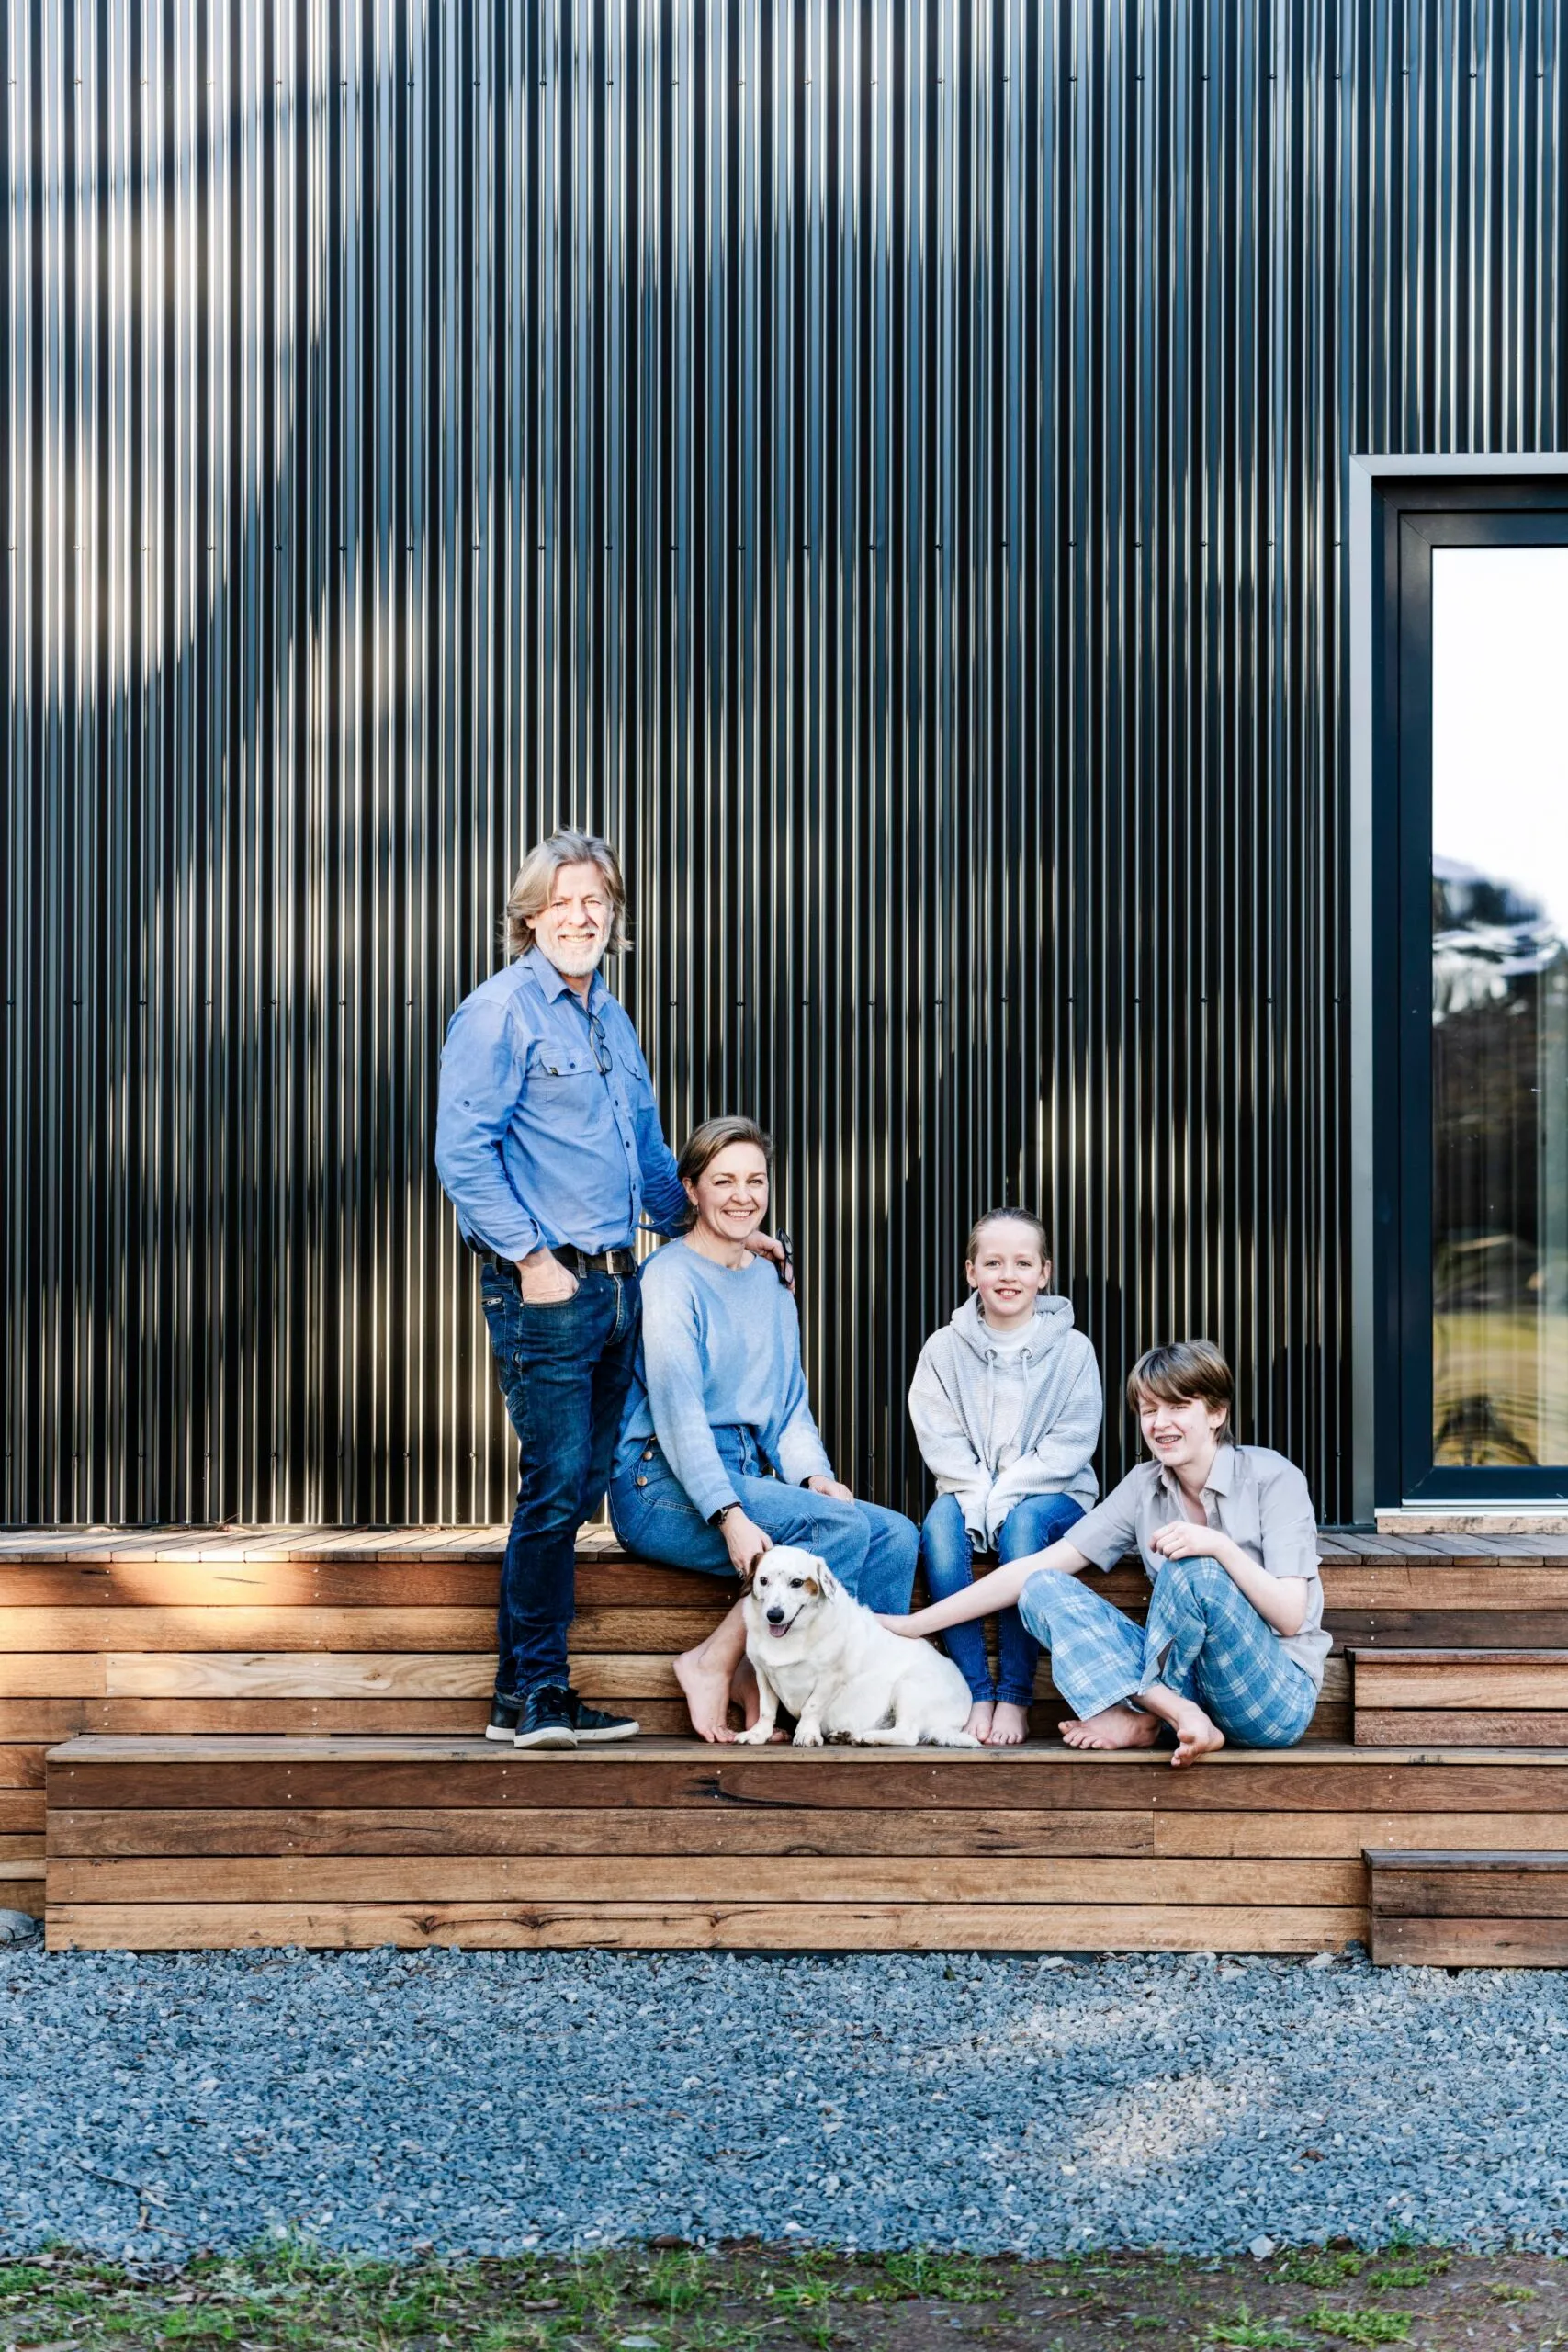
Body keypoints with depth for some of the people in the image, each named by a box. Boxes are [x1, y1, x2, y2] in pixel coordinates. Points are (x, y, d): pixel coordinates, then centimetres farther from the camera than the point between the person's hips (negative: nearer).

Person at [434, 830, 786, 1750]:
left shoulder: (613, 1019, 17)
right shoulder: (501, 1011, -7)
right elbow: (462, 1152, -14)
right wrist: (531, 1257, -18)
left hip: (619, 1284, 8)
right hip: (546, 1287, -8)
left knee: (580, 1489, 10)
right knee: (555, 1488, -6)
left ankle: (539, 1691, 17)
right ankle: (529, 1695, 4)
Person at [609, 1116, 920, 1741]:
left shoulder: (769, 1282, 17)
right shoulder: (671, 1277, -7)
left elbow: (789, 1401, 18)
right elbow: (677, 1411, -16)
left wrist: (811, 1473, -2)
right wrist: (730, 1517, -25)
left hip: (743, 1478, 8)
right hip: (665, 1485, -8)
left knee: (896, 1535, -12)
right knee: (843, 1526, -26)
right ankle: (714, 1663, -16)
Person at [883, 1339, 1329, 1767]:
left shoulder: (1272, 1476, -8)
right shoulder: (1144, 1487, 4)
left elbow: (1290, 1617, -13)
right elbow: (1034, 1570, 1)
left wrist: (1221, 1546, -28)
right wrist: (910, 1625, -4)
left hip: (1279, 1696, -5)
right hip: (1191, 1682, 5)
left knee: (1195, 1570, -32)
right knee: (1043, 1590, -10)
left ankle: (1139, 1717, -13)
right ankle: (1179, 1714, -25)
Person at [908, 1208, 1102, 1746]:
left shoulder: (1072, 1348, -2)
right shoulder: (944, 1347, 2)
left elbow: (1070, 1444, -8)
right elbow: (939, 1439, -3)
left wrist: (1006, 1496, -18)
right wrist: (979, 1496, -18)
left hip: (1052, 1495, -1)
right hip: (969, 1492, 2)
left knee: (1024, 1524, -35)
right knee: (940, 1523, -32)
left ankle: (1015, 1696, -28)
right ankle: (976, 1693, -29)